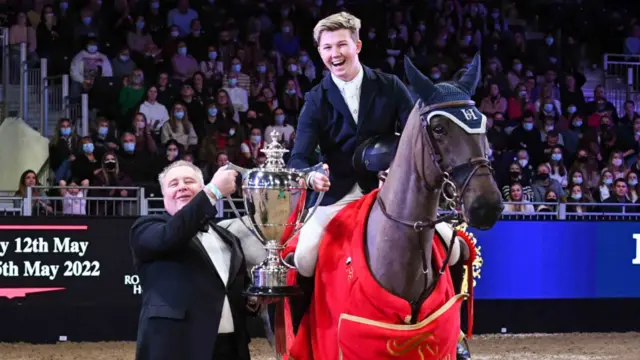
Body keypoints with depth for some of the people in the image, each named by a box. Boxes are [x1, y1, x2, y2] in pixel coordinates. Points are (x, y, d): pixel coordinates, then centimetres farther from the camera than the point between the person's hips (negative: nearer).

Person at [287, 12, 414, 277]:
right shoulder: (316, 99, 2)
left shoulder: (389, 87, 2)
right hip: (337, 194, 0)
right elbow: (299, 157, -6)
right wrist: (311, 176, -31)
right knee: (303, 260, -17)